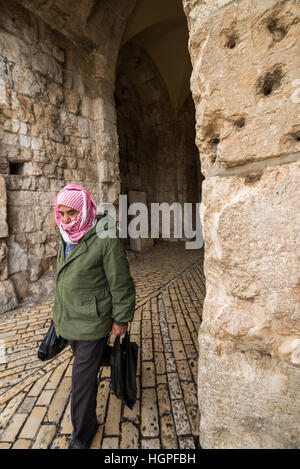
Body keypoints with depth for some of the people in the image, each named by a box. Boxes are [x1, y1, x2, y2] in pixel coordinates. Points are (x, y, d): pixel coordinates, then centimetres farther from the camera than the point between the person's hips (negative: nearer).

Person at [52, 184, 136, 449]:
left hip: (92, 322, -8)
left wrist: (121, 319, -11)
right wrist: (60, 310, 21)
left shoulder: (106, 241, -23)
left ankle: (83, 433, 30)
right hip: (69, 319, 8)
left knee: (83, 379, 5)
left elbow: (122, 285, -17)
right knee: (83, 361, 29)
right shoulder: (68, 238, 3)